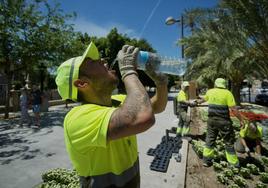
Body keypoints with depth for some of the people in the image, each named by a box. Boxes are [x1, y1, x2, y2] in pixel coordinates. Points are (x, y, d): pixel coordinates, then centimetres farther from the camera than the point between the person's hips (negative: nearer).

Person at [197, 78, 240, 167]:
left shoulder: (210, 91, 6)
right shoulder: (227, 93, -8)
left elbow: (203, 99, 27)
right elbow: (233, 109, -13)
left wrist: (198, 101, 48)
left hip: (211, 119, 4)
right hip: (223, 121, -4)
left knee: (210, 139, 14)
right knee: (229, 141, 10)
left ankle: (206, 160, 19)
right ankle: (233, 162, 21)